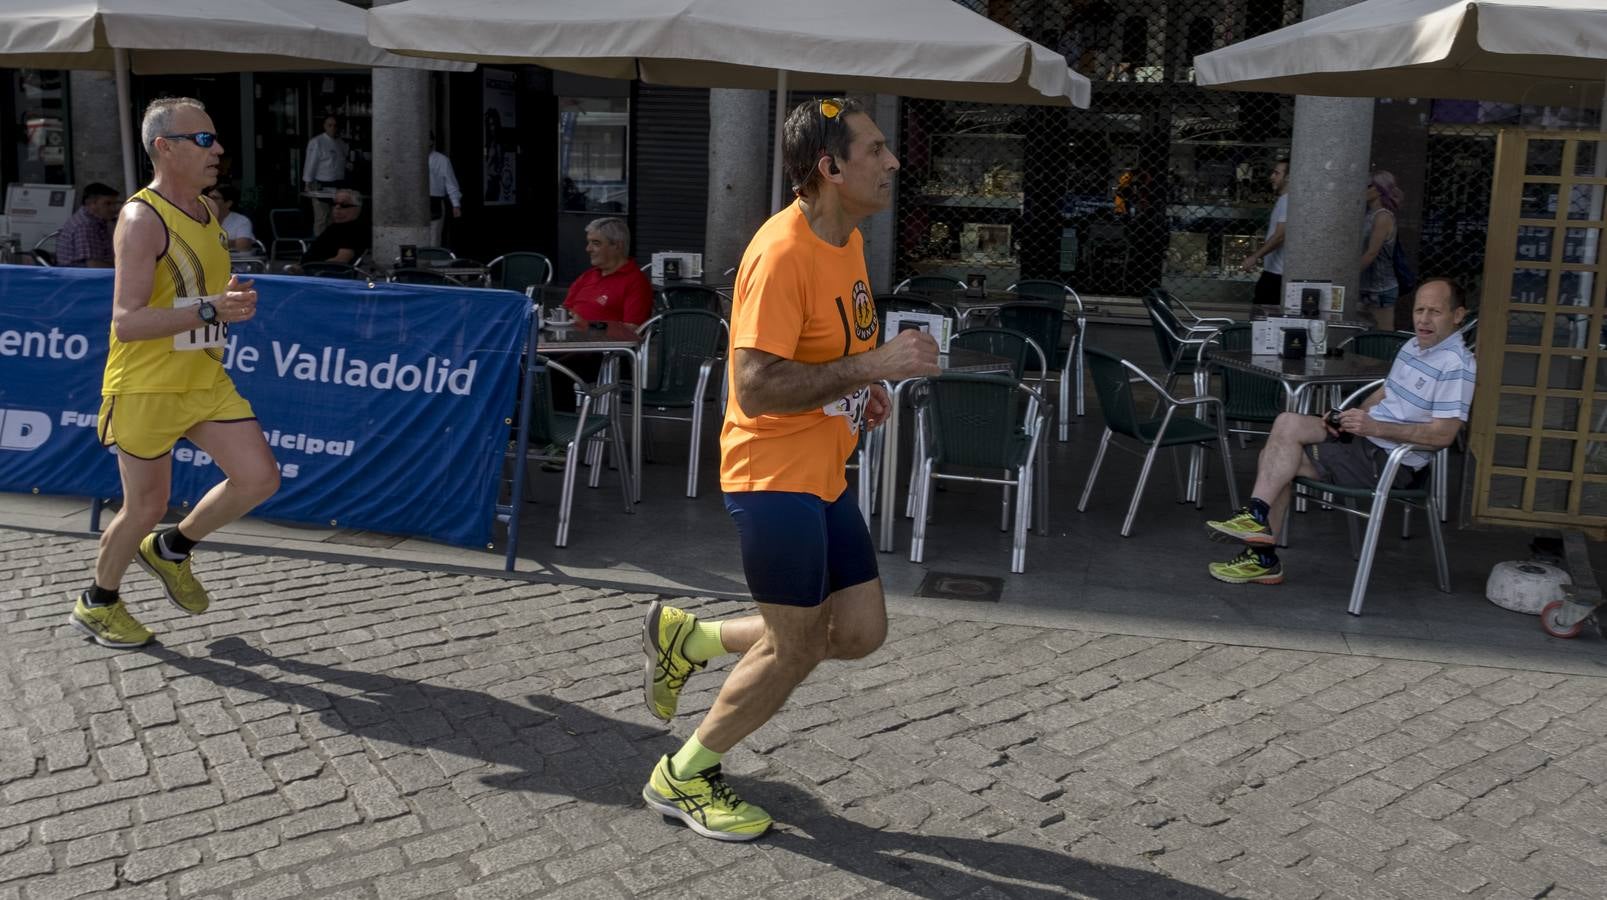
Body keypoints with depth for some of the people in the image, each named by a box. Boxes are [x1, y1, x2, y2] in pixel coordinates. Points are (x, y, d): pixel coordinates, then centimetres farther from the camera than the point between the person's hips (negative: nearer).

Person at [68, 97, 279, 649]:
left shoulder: (206, 211, 9)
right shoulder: (142, 219, -17)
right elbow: (125, 322, -24)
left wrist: (232, 303, 2)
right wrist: (210, 310, -32)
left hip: (206, 381, 7)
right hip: (145, 389, -7)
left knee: (259, 478, -2)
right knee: (146, 509, 4)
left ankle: (171, 550, 23)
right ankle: (97, 604, 30)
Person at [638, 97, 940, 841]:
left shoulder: (848, 239, 8)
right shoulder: (782, 252, -21)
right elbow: (755, 388, -28)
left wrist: (862, 387, 6)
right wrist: (871, 366, -27)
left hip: (823, 474, 9)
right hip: (775, 473, -9)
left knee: (861, 630, 10)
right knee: (795, 647, 0)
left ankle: (687, 639, 24)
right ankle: (683, 778, 22)